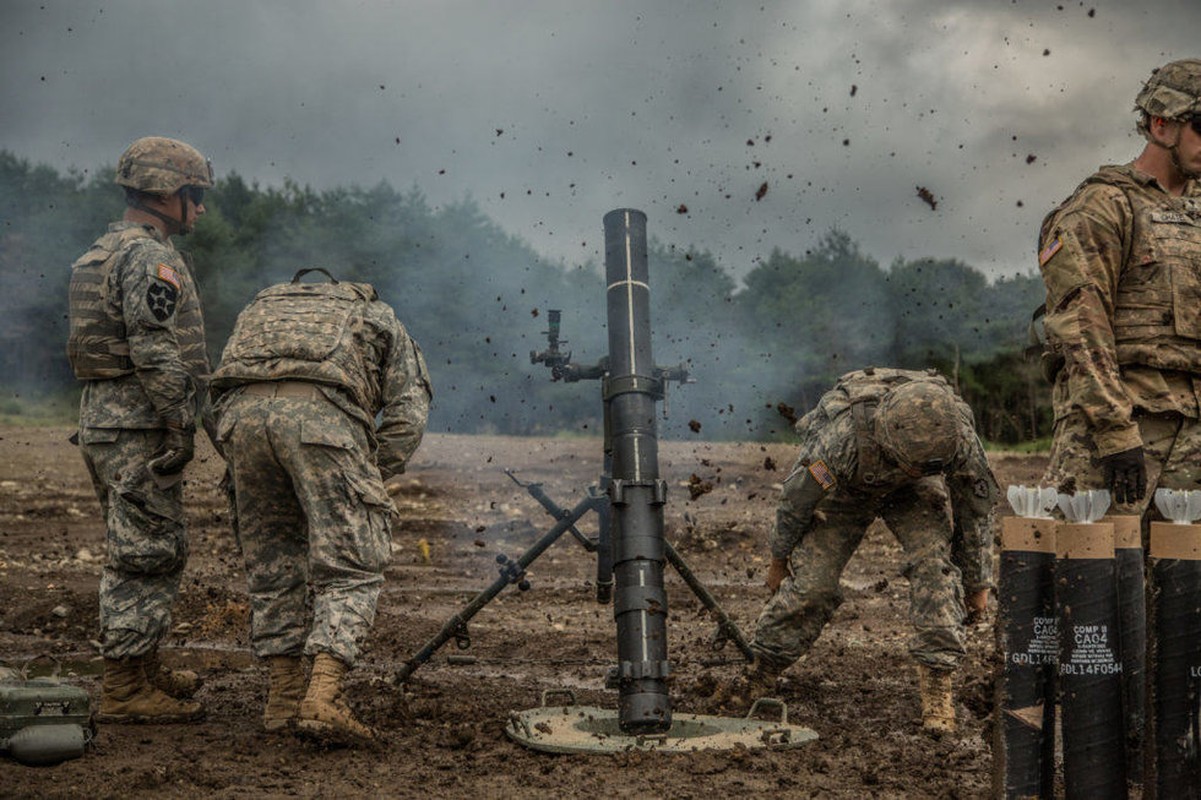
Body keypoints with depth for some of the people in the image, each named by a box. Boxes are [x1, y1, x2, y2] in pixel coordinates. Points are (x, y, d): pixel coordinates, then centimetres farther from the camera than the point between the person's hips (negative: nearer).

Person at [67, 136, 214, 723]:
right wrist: (178, 425, -20)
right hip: (140, 426, -10)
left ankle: (142, 671, 26)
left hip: (101, 418, 10)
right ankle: (125, 689, -4)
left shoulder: (103, 253, 19)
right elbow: (155, 351, -22)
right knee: (147, 553, -7)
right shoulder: (149, 257, -14)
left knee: (135, 552, 17)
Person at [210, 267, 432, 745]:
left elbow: (222, 395, 30)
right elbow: (408, 415, 16)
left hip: (241, 407, 4)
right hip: (320, 410, -4)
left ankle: (284, 697, 19)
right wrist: (368, 483, 19)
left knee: (270, 562, 17)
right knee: (350, 567, 1)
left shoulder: (262, 306, 41)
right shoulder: (380, 320, 31)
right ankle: (323, 697, -12)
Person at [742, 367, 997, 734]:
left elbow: (976, 506, -14)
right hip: (843, 486, -2)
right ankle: (760, 676, 10)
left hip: (912, 491, 2)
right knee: (811, 581, -10)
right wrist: (779, 560, -6)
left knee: (935, 562, -22)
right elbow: (797, 497, -23)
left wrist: (978, 583, -2)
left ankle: (937, 677, -13)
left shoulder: (959, 434, -36)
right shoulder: (844, 435, -44)